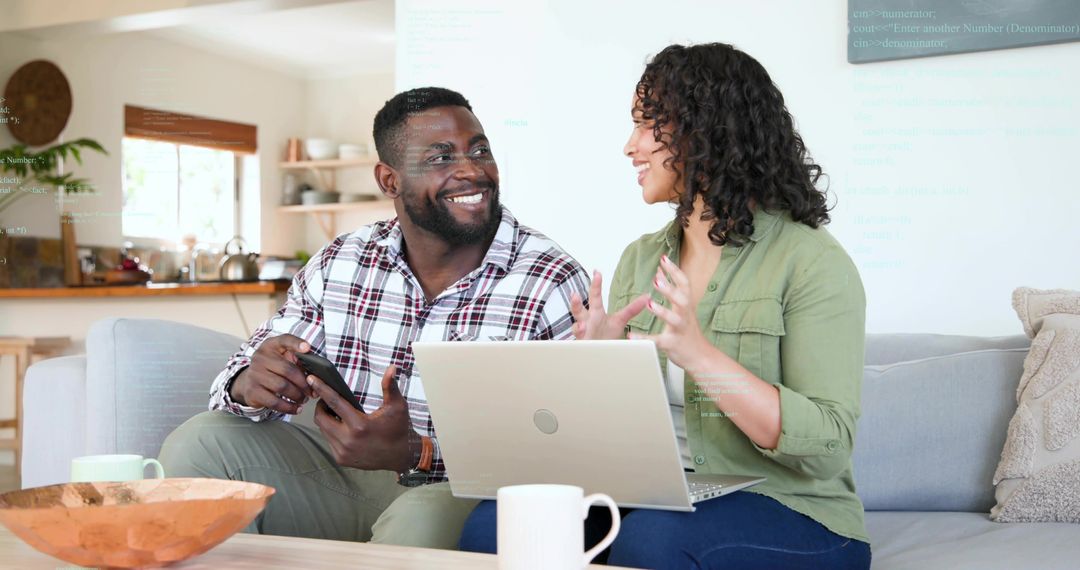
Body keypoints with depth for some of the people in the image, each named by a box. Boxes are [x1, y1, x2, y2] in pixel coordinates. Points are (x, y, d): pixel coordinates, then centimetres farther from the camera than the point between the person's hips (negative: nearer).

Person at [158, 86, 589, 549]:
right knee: (198, 444, -13)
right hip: (339, 481, 5)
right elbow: (241, 379, 9)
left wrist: (415, 453, -31)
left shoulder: (554, 286, -11)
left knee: (420, 522, -37)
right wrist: (251, 385, -18)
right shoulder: (338, 264, 3)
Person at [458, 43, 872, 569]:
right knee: (493, 526, -20)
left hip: (786, 512, -4)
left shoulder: (811, 260, -8)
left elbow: (827, 449, -16)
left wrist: (700, 355, -26)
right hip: (651, 500, 5)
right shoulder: (639, 258, 11)